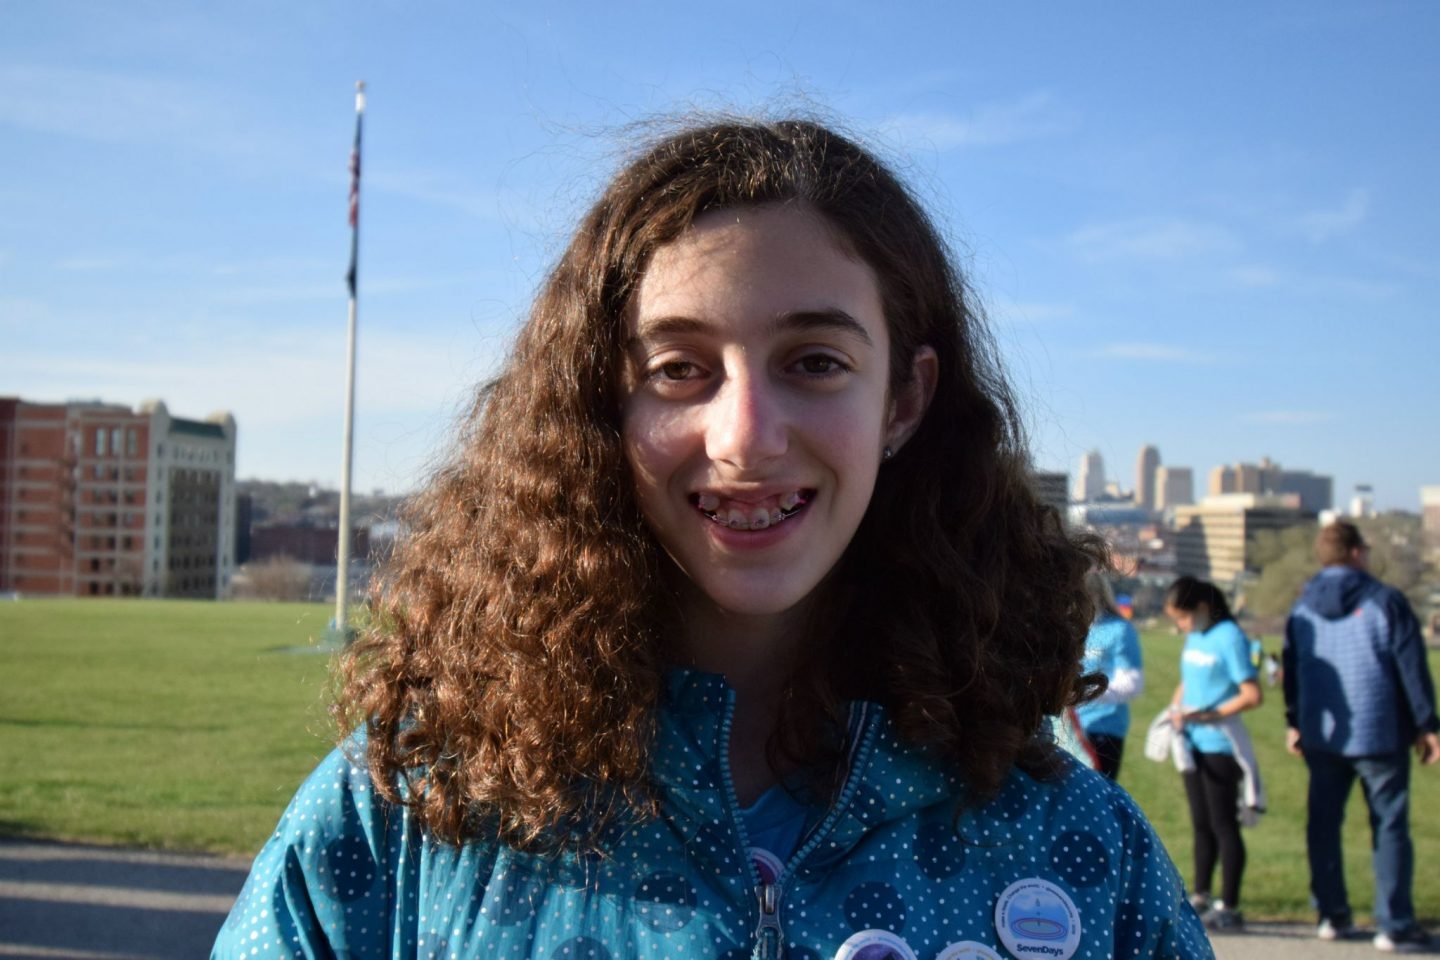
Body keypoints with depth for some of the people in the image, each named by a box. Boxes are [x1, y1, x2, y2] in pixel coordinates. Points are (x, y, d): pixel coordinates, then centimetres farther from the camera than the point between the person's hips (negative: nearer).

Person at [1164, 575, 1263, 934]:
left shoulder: (1229, 637, -14)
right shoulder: (1194, 637, 9)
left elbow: (1252, 695, -17)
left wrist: (1209, 715, -20)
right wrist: (1175, 709, 2)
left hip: (1219, 746, -8)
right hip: (1193, 744, 8)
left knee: (1223, 824, 0)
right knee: (1201, 824, 15)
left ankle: (1229, 908, 7)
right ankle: (1201, 898, 24)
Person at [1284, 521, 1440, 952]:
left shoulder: (1302, 608, 7)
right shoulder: (1386, 601, -8)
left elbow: (1291, 670, 13)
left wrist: (1294, 722, 22)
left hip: (1320, 735, 4)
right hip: (1380, 735, -4)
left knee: (1323, 823, 12)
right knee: (1389, 827, 2)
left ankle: (1332, 915, 16)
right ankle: (1395, 926, 2)